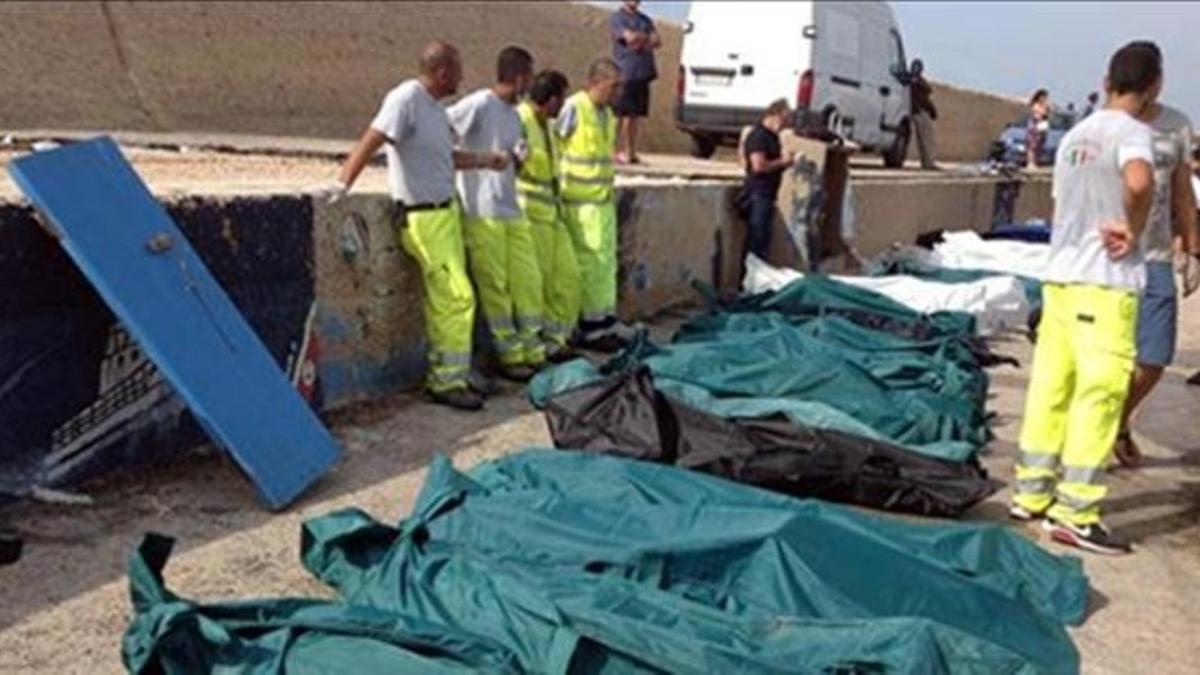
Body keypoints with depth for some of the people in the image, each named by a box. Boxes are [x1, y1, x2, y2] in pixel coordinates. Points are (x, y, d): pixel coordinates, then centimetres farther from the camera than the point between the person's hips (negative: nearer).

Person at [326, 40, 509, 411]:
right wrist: (342, 184, -28)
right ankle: (447, 383, -1)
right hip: (423, 217, -9)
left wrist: (483, 160, 23)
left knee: (445, 300, 12)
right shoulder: (406, 99, -16)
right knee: (457, 297, -10)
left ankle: (444, 374, 20)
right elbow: (370, 142, -23)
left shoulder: (434, 105, 12)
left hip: (446, 211, 9)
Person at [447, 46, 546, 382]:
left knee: (528, 281, 8)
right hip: (482, 212, -8)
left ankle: (533, 352, 18)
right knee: (495, 287, -1)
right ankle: (509, 356, 8)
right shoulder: (478, 104, -10)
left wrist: (520, 157, 0)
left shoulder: (514, 115, 16)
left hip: (511, 210, 8)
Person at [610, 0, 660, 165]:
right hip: (625, 73, -6)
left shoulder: (645, 19, 21)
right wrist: (648, 37, 2)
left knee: (635, 116, 6)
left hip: (643, 73, 6)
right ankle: (618, 151, -3)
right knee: (621, 115, -6)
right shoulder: (617, 18, 0)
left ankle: (631, 152, 8)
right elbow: (630, 37, -15)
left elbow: (658, 41, 9)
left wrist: (642, 42, -10)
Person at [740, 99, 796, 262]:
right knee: (755, 242, -8)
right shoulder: (758, 136, -13)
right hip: (757, 194, -10)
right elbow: (758, 165, -23)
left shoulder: (772, 136, 18)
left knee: (764, 243, 13)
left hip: (768, 194, 10)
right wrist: (783, 161, -12)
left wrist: (788, 160, 10)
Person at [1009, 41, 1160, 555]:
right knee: (1099, 396, -3)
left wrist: (1116, 226, 9)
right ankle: (1075, 514, -1)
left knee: (1050, 388, 11)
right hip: (1106, 283, -7)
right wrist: (1134, 231, -13)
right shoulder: (1131, 132, -8)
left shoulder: (1074, 136, 16)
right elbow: (1139, 182, -28)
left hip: (1060, 276, 8)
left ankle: (1031, 495, 18)